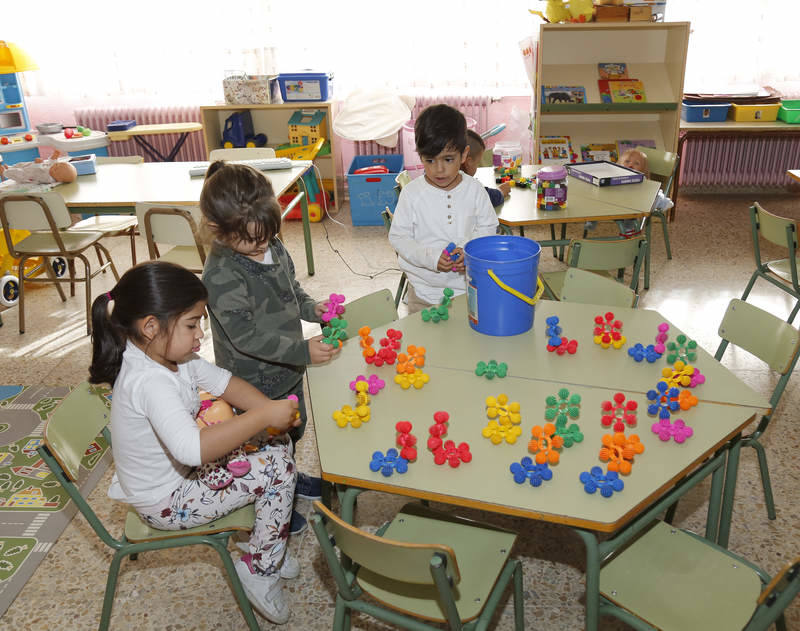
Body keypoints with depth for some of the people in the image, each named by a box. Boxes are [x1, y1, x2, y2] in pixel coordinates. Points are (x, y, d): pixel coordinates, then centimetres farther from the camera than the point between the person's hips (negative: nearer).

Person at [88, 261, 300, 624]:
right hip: (168, 501, -9)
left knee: (276, 440, 9)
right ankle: (260, 569, 6)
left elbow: (223, 382, -3)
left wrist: (269, 408, -20)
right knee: (279, 466, -12)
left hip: (182, 470, 9)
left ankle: (265, 543, 25)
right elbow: (192, 449, -49)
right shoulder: (149, 382, -36)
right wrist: (264, 416, -45)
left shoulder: (167, 354, -6)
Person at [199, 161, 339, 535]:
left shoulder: (273, 247, -6)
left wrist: (311, 308, -9)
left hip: (288, 367, 8)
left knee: (293, 429, 29)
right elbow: (246, 336, -31)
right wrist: (303, 350, -34)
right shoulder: (222, 275, -30)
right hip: (255, 381, -8)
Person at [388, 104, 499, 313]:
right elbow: (398, 237, -8)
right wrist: (431, 257, -22)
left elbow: (488, 227, 3)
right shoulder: (412, 193, -10)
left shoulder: (474, 190, -4)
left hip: (468, 284, 1)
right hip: (424, 288, -1)